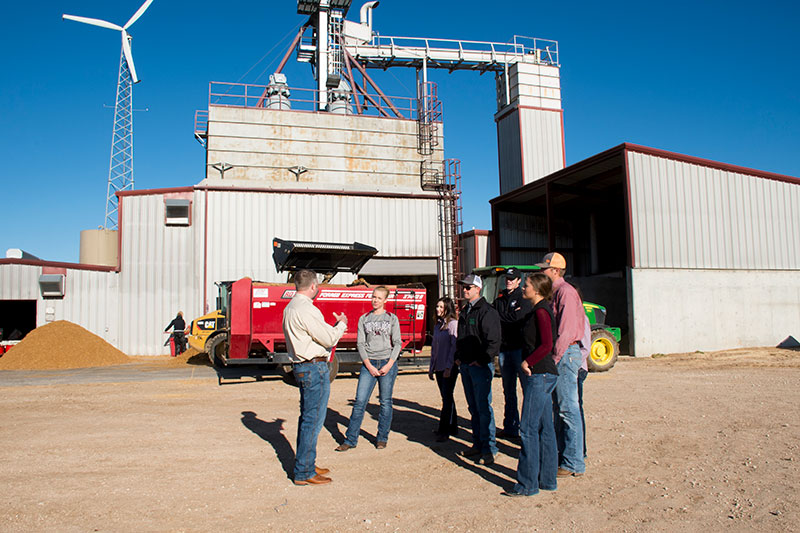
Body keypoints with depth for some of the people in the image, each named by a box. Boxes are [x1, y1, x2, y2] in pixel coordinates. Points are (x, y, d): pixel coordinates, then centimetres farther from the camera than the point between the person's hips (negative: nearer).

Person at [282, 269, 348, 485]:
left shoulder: (290, 308, 13)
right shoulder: (307, 310, -19)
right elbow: (329, 339, -15)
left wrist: (333, 326, 15)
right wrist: (342, 324, 2)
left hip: (301, 366, 10)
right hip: (314, 368, -10)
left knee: (306, 417, 18)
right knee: (313, 420, -3)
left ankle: (304, 465, 28)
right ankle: (304, 472, 4)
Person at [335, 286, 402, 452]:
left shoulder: (392, 318, 7)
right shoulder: (364, 319, 10)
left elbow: (397, 343, 3)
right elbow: (360, 344, 5)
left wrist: (389, 365, -9)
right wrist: (369, 366, -6)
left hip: (388, 363, -1)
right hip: (368, 363, 1)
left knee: (385, 402, 4)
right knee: (360, 402, -3)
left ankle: (382, 438, 17)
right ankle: (350, 439, 4)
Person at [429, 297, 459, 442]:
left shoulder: (453, 323, -8)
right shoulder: (437, 325, 14)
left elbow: (454, 347, -13)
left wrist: (449, 367, -17)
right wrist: (431, 367, 16)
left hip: (450, 368, -7)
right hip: (438, 367, 7)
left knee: (447, 398, -5)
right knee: (446, 398, 12)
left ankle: (444, 431, -1)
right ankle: (452, 427, 22)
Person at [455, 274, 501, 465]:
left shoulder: (487, 311, -11)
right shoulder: (464, 311, 16)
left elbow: (493, 341, -16)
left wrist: (481, 360, -17)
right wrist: (458, 357, 14)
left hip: (480, 366, -9)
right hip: (465, 366, 9)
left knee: (483, 408, -6)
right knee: (473, 407, 14)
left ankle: (488, 449, 0)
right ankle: (478, 444, 23)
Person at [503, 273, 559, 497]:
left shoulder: (541, 311, -14)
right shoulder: (538, 311, 15)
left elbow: (546, 345, -23)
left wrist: (528, 362, -14)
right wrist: (527, 363, 12)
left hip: (539, 375, -10)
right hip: (540, 375, 10)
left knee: (528, 429, -5)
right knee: (544, 428, 14)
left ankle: (527, 484, 2)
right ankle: (547, 479, 23)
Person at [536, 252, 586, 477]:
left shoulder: (565, 292, -13)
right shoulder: (553, 292, 17)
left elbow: (566, 330, -20)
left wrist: (554, 358, -20)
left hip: (566, 353, -10)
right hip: (556, 354, 10)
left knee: (568, 408, -5)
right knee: (559, 408, 15)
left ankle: (574, 463, 2)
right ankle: (561, 454, 24)